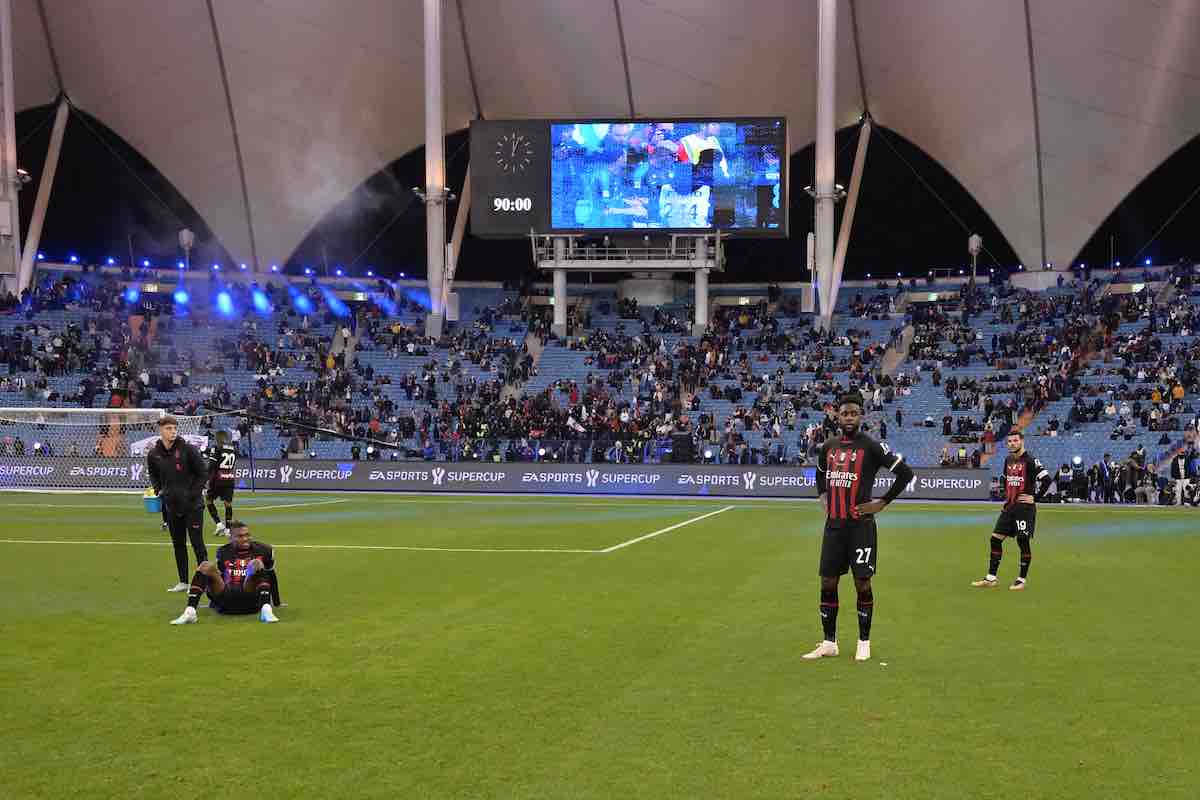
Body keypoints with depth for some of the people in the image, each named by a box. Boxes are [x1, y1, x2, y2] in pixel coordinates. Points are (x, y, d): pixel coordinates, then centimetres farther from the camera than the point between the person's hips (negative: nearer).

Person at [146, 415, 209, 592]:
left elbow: (203, 473, -7)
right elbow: (153, 474, 20)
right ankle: (183, 582, 20)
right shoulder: (154, 454, 1)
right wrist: (158, 490, 3)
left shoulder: (187, 449, -12)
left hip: (192, 505, -5)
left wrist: (193, 494, -12)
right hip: (172, 505, 5)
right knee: (178, 544, 11)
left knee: (197, 543, -4)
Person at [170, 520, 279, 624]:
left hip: (251, 600, -2)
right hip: (226, 600, 2)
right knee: (206, 566, -18)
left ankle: (266, 609, -43)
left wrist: (276, 602, 27)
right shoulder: (223, 552, 12)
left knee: (257, 563, -25)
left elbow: (271, 577, 20)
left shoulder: (263, 550, 10)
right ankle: (189, 612, -32)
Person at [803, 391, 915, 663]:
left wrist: (883, 502, -7)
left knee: (862, 584, 0)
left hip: (860, 525, -5)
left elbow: (905, 473, -8)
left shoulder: (871, 447, -7)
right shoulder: (828, 446, 10)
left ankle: (864, 643, 13)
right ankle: (829, 643, 16)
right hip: (833, 524, 5)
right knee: (828, 583, 5)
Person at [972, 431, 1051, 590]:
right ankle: (991, 578, 9)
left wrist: (1035, 497, -15)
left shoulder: (1030, 461, -11)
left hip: (1025, 507, -7)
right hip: (1009, 506, 7)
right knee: (995, 539, 3)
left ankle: (1022, 580, 9)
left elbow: (1047, 479, -17)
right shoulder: (1008, 460, 11)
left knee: (1023, 542, -3)